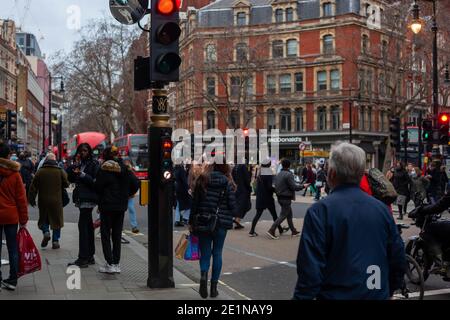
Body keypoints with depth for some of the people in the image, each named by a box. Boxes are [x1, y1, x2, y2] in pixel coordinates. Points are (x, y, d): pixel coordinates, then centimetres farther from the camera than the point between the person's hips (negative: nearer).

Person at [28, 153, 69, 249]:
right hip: (56, 200, -1)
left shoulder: (40, 171, -2)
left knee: (43, 218, 17)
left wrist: (32, 199, 5)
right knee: (56, 219, 8)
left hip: (43, 200, 1)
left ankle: (46, 232, -7)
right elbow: (66, 184, 1)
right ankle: (55, 241, 6)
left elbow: (33, 187, -3)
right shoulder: (60, 171, -4)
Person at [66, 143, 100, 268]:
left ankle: (83, 258, -12)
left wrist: (82, 174, -18)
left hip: (88, 198, -8)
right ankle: (90, 256, 18)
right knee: (88, 226, 11)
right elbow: (70, 178, 6)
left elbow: (95, 181, -13)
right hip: (81, 198, 8)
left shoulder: (94, 164, -5)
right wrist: (75, 164, -3)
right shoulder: (79, 164, 15)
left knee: (83, 225, -13)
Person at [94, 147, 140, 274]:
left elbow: (97, 187, -9)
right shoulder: (124, 169, 4)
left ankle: (110, 264, -3)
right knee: (117, 235, 12)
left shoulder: (104, 170, -12)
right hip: (121, 206, 5)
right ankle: (116, 263, 13)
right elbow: (136, 184, 4)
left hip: (107, 206, -5)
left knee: (105, 234, 2)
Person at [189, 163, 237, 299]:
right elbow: (233, 206, -6)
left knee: (205, 253, 9)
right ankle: (213, 287, 12)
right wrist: (235, 214, 17)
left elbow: (194, 203, 1)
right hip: (221, 223, -1)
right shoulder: (227, 183, -4)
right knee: (217, 253, 10)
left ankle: (203, 276, -19)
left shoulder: (202, 180, 1)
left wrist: (191, 222, 8)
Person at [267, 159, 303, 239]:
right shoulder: (288, 174, -18)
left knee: (289, 214, 18)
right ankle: (271, 230, -10)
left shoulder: (278, 174, 8)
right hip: (286, 198, -9)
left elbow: (276, 186, 12)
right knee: (283, 215, -4)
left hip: (280, 198, 9)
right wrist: (302, 186, -6)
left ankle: (293, 231, 26)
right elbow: (293, 187, -18)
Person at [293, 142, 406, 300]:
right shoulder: (382, 208, 0)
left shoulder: (320, 211, -15)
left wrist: (302, 296, -9)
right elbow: (398, 259, 6)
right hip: (378, 295, 4)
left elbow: (310, 269, -19)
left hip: (338, 295, -4)